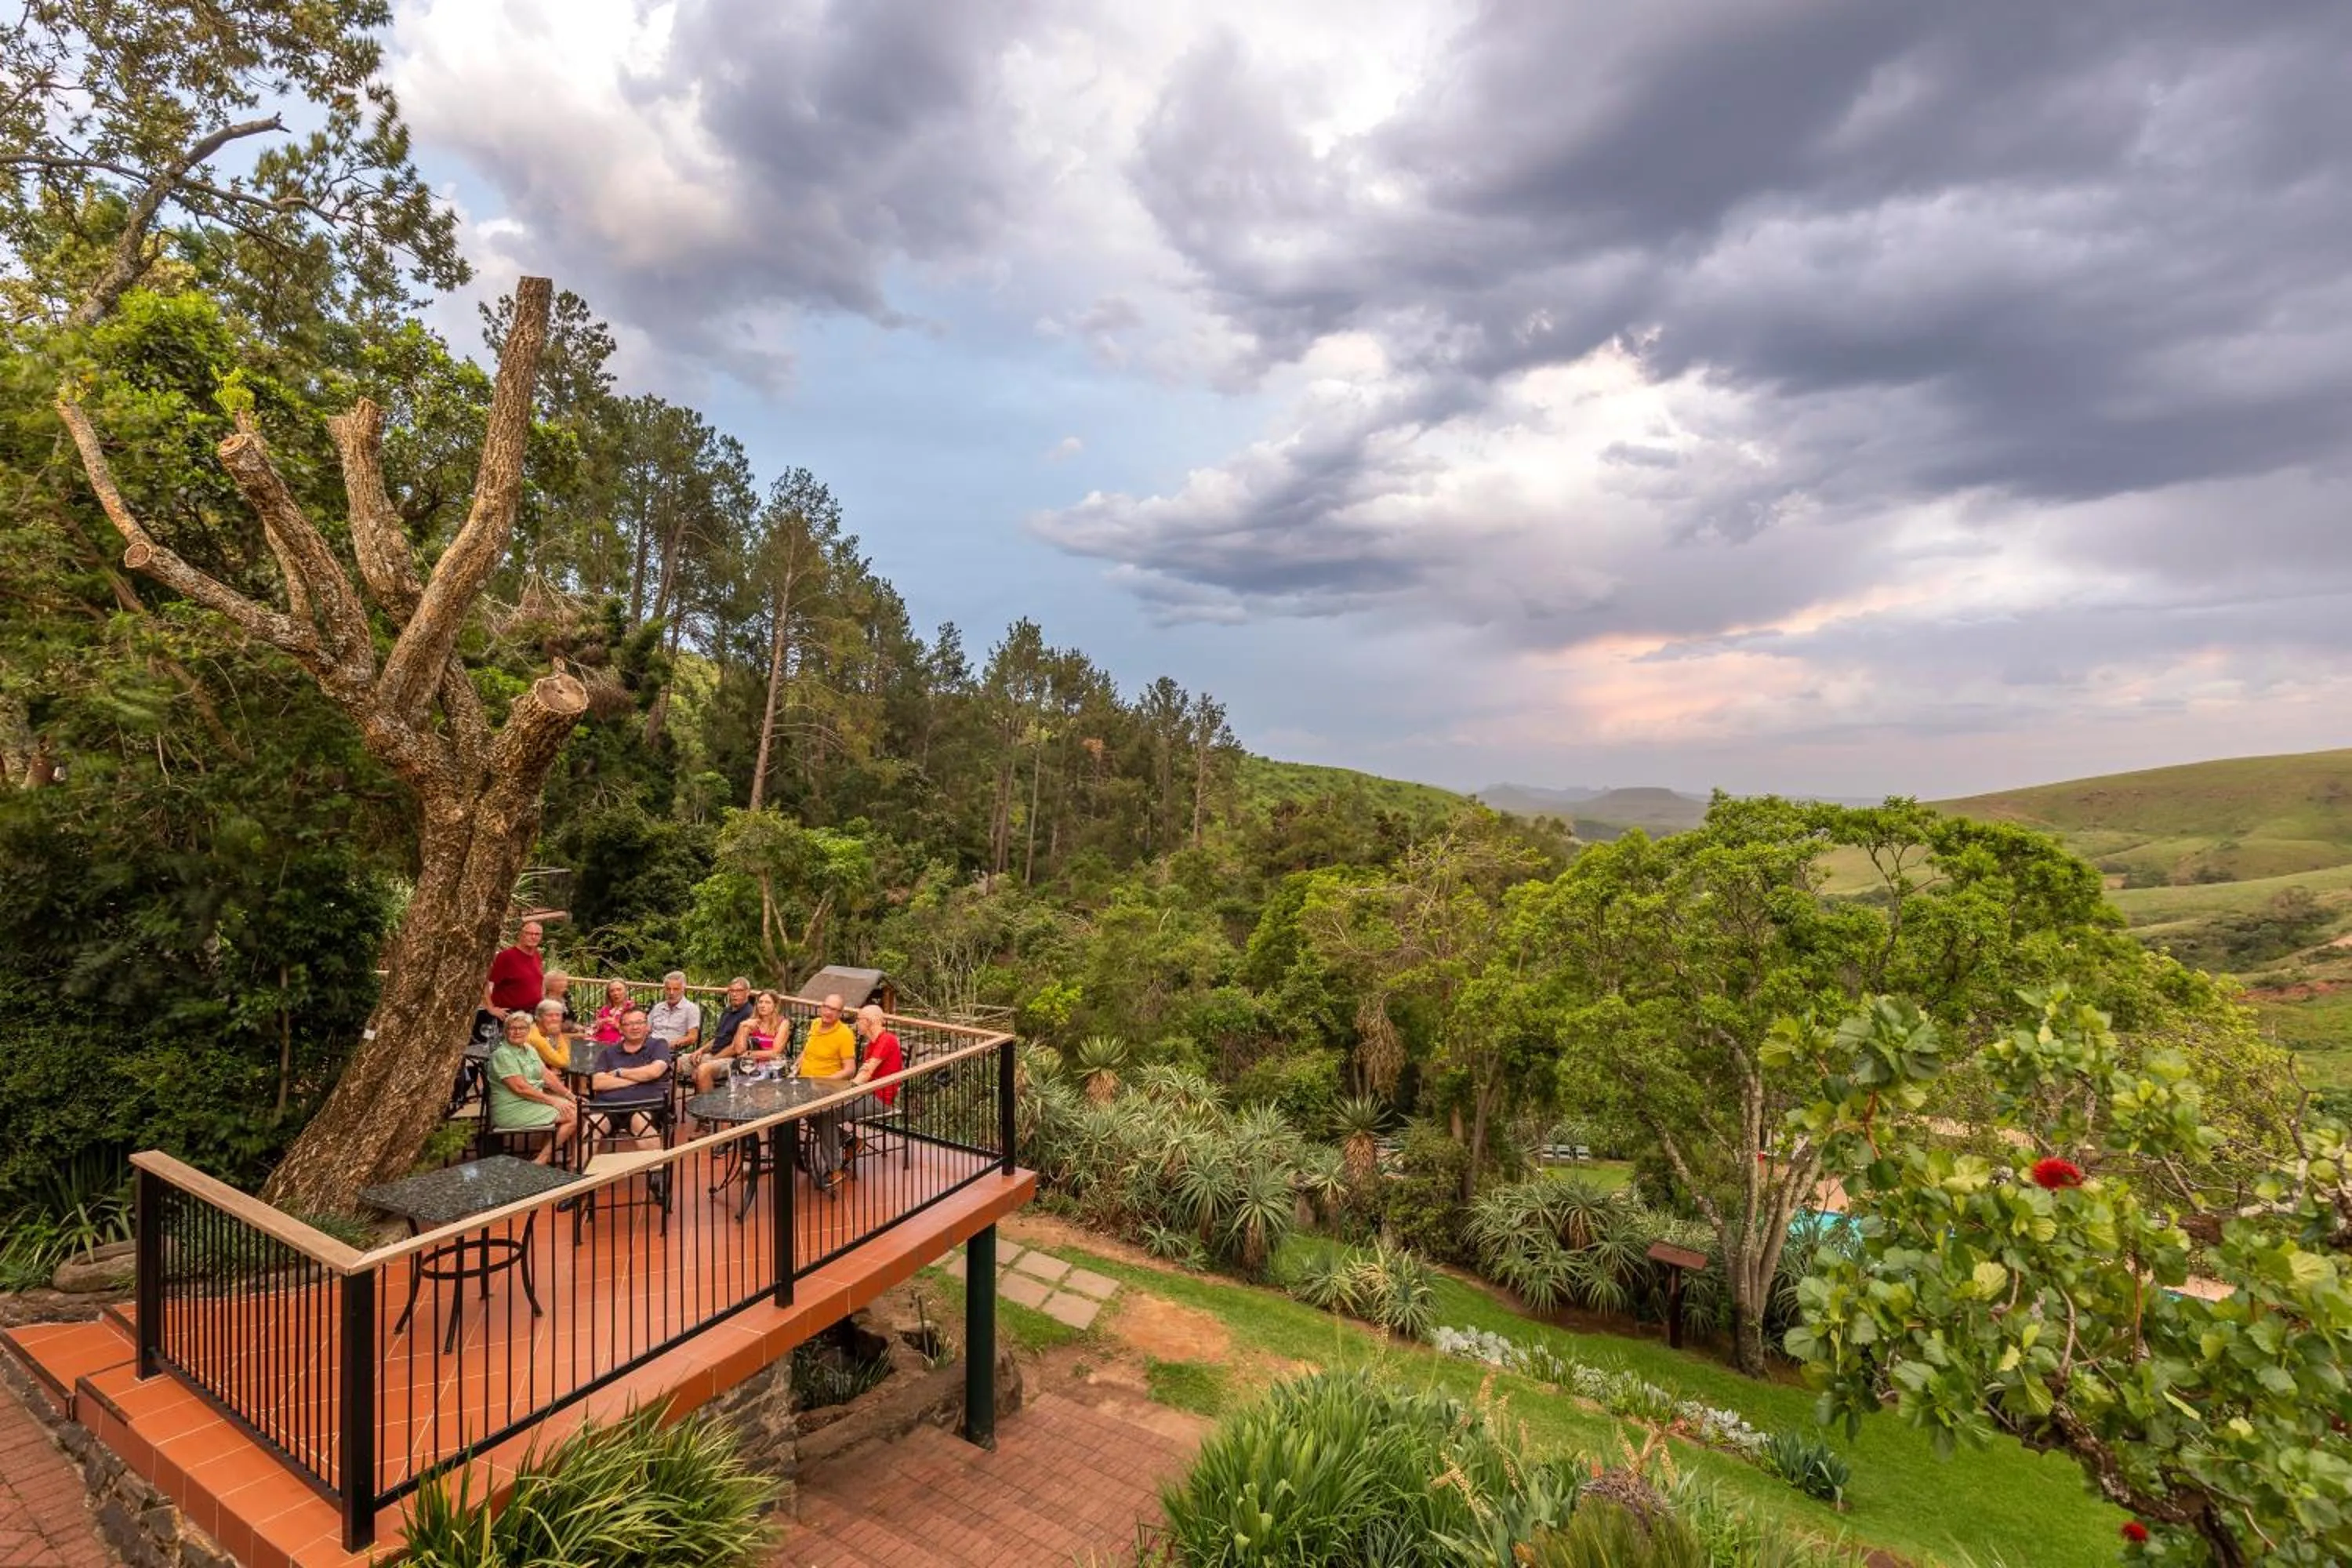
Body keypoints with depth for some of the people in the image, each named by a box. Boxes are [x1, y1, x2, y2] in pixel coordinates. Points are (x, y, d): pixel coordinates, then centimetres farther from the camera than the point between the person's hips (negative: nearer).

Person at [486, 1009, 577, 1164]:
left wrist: (570, 1096, 1)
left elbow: (547, 1075, 11)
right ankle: (540, 1161, -6)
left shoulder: (529, 1050, 12)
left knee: (576, 1108, -4)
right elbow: (520, 1088, -20)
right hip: (513, 1109, -8)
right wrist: (553, 1101, -18)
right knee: (572, 1116, -16)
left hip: (535, 1100, 8)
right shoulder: (502, 1055, -15)